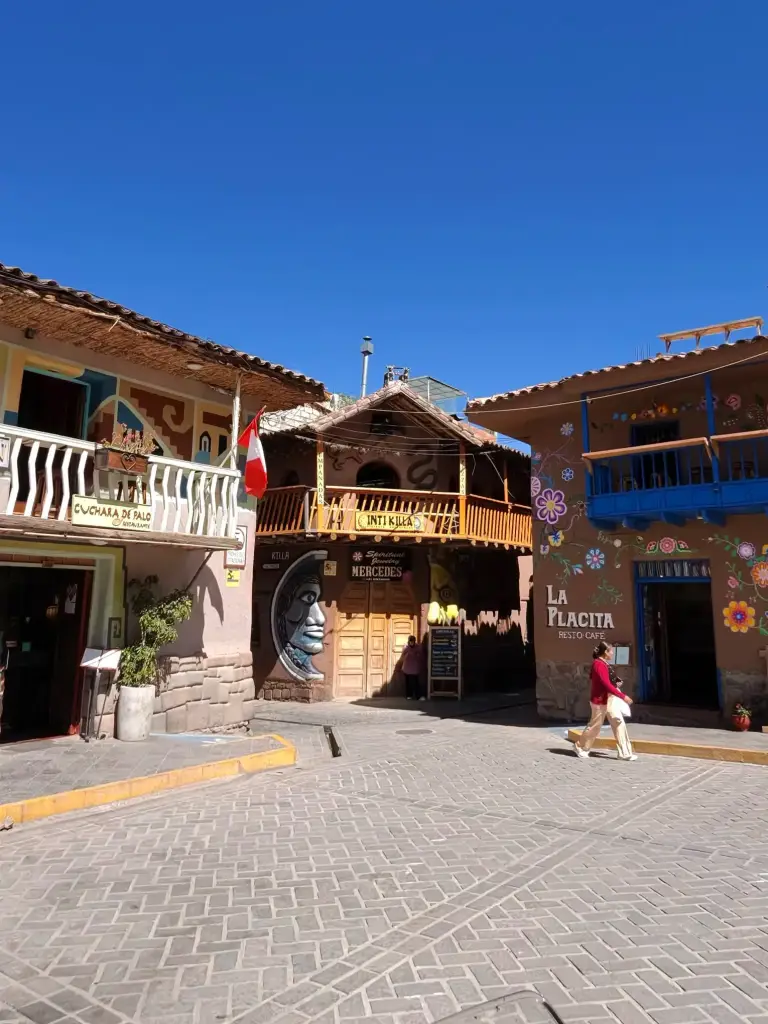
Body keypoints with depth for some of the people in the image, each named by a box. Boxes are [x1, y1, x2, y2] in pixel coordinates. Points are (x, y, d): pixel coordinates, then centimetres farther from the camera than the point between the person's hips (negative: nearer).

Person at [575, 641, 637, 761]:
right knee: (595, 726, 4)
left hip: (609, 699, 10)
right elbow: (607, 685, -27)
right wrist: (623, 696, -26)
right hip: (600, 700, -10)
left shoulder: (602, 664, 11)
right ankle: (580, 747, 22)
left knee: (619, 723, 4)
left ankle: (624, 753, 6)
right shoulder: (599, 664, -22)